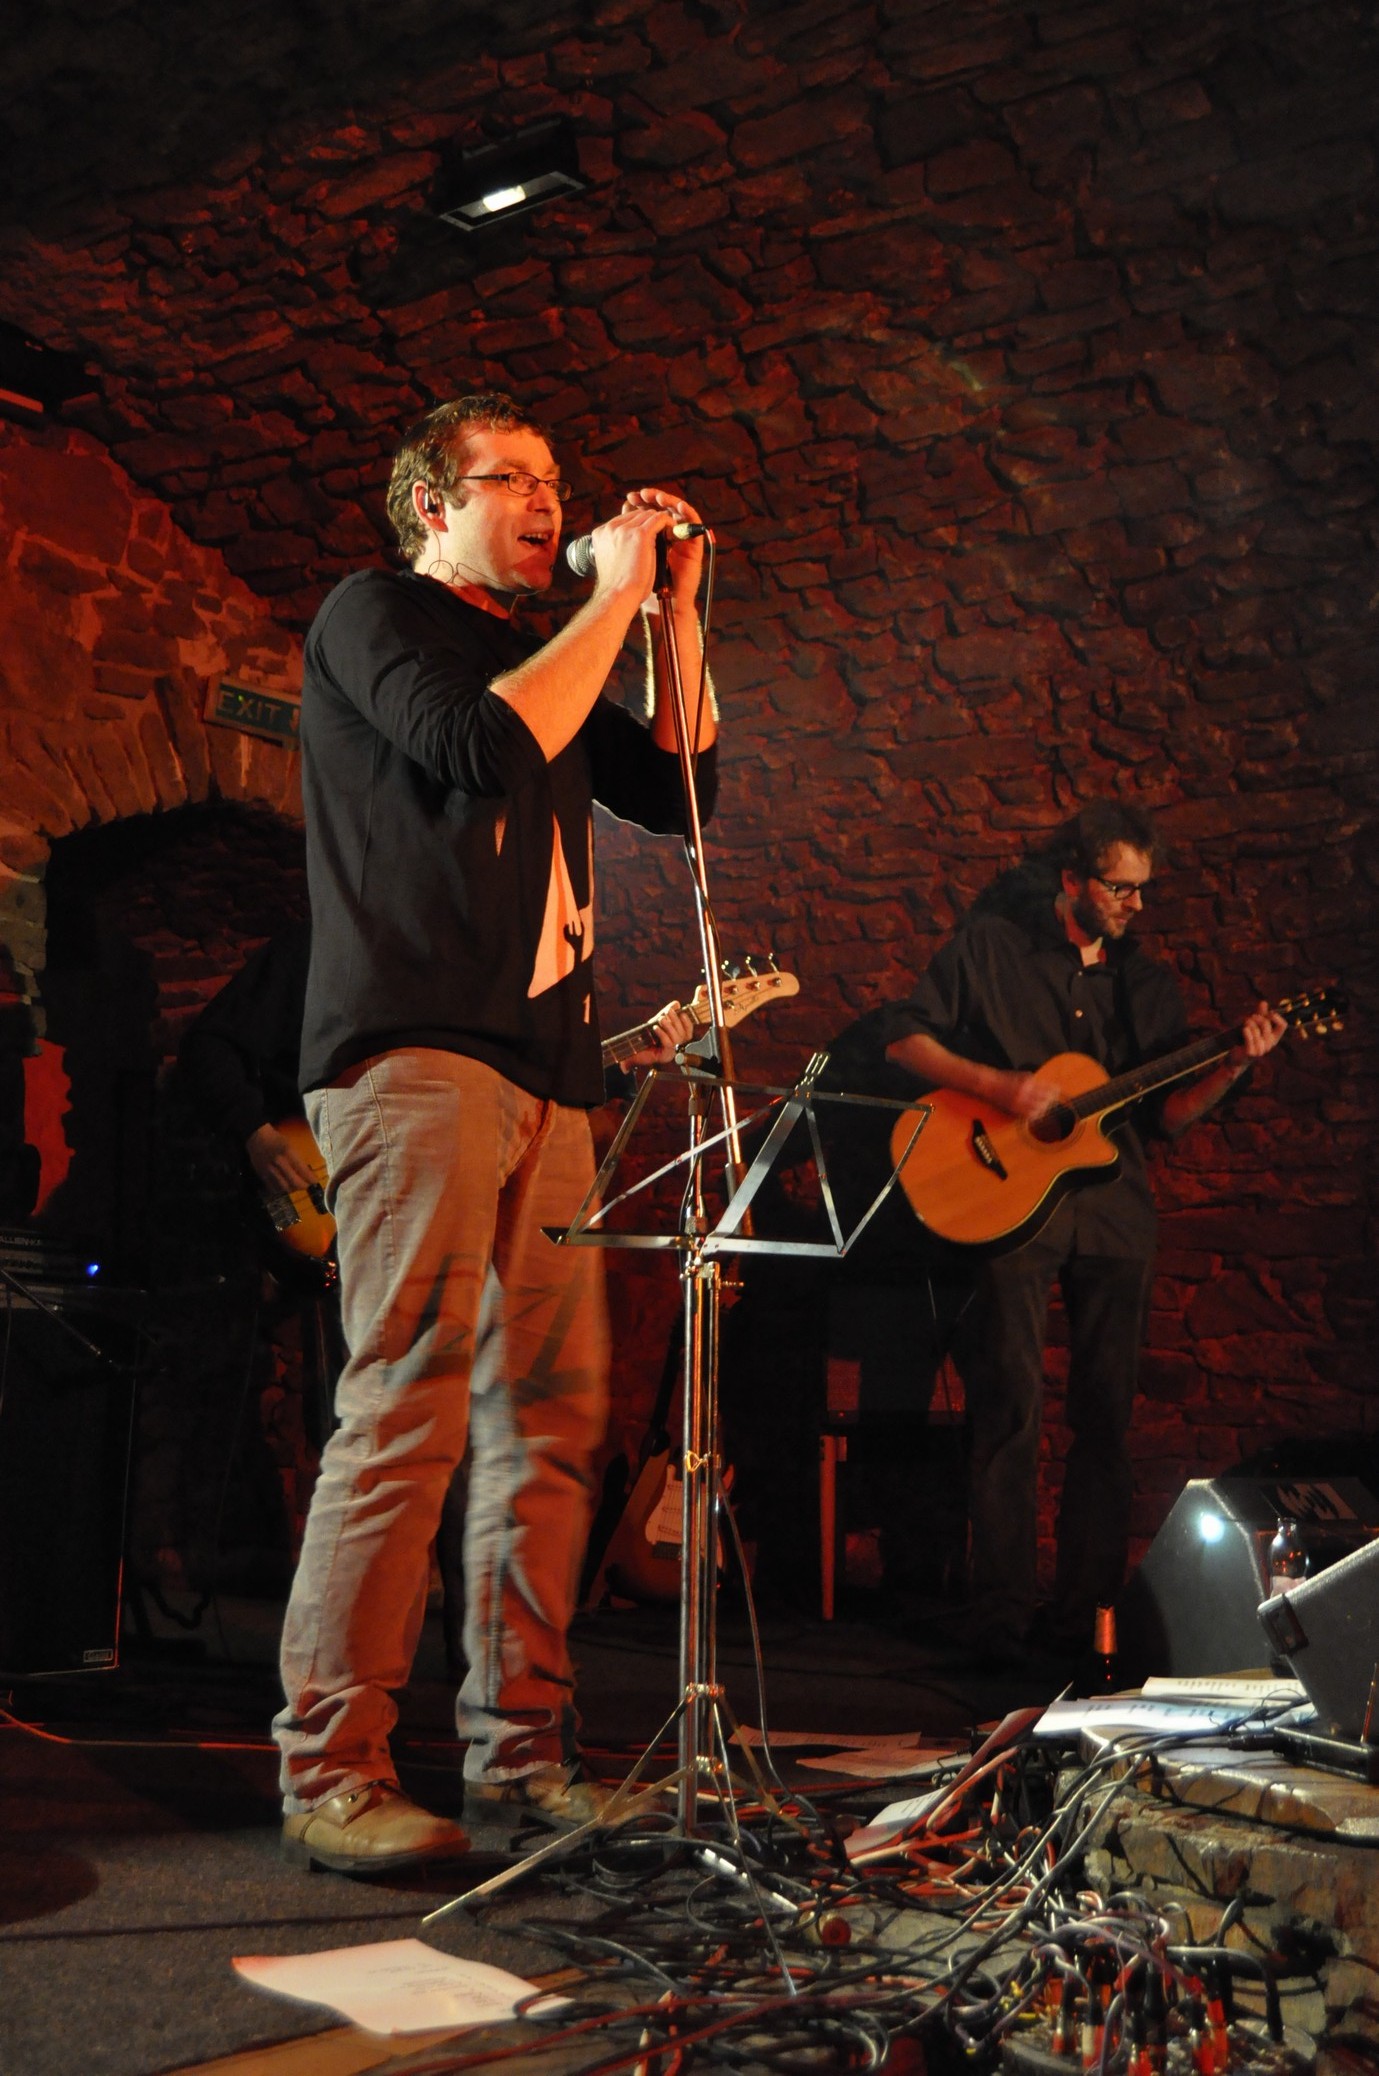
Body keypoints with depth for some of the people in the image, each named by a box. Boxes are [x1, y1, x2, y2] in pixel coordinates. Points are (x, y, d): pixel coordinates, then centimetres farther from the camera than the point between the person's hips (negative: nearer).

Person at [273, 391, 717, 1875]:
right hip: (416, 1050, -8)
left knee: (550, 1414, 4)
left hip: (544, 1066, 8)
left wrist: (675, 613, 15)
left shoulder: (547, 653, 28)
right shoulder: (371, 613, 5)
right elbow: (485, 745, -14)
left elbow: (676, 794, 20)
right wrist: (614, 599, -3)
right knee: (409, 1407, -14)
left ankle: (519, 1745, 12)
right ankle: (331, 1774, -7)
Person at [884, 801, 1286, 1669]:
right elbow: (907, 1039, 1)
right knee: (1013, 1406, -7)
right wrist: (999, 1086, -12)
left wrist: (1234, 1065, -7)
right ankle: (1002, 1617, 0)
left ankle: (1085, 1613, 12)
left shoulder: (1149, 981, 13)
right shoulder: (991, 945, 3)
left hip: (1115, 1210, 4)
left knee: (1107, 1415, 4)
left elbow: (1166, 1114, 11)